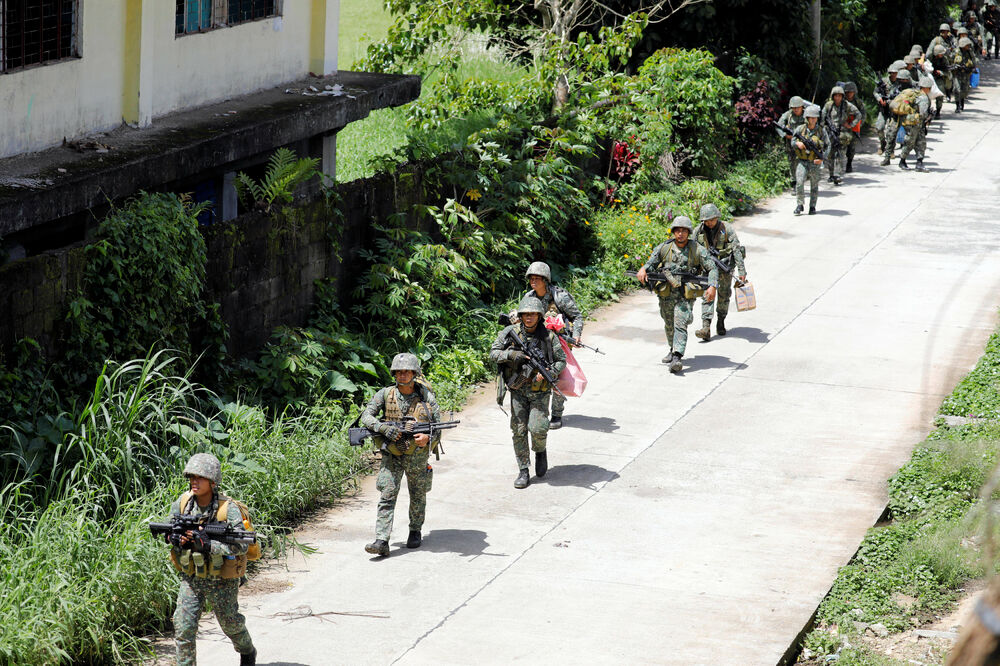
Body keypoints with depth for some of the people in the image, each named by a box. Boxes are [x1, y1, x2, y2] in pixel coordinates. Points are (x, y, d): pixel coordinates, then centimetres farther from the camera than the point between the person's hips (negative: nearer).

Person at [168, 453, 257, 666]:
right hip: (191, 578, 3)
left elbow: (241, 545, -25)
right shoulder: (181, 504, -7)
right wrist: (180, 540, -23)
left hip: (222, 581, -3)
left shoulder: (228, 509, -21)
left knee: (230, 623, 16)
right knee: (183, 627, -6)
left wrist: (206, 544, -36)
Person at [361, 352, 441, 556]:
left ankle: (415, 531, 36)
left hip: (417, 454, 0)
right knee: (387, 495, -9)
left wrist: (428, 437, -25)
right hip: (392, 454, 0)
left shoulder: (426, 397, -5)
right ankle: (381, 541, -14)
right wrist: (384, 428, -23)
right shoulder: (385, 394, -4)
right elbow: (366, 416, -7)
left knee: (418, 495, 14)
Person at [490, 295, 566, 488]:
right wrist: (511, 354, -20)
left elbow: (561, 360, 2)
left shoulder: (548, 336, -5)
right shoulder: (511, 333, -4)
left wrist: (548, 373, -16)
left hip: (540, 391, -2)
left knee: (537, 428, -13)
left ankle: (540, 451, 21)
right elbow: (493, 353, -2)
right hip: (518, 390, 2)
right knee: (519, 430, 2)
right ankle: (523, 471, 12)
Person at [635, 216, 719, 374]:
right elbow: (651, 263, 7)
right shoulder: (664, 248, 2)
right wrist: (643, 270, -17)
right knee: (669, 325, 17)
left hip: (686, 295, -4)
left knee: (680, 325, -17)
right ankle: (673, 349, 41)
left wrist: (713, 287, -18)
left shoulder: (697, 250, -4)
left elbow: (712, 268, -2)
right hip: (666, 294, 4)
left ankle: (677, 358, -26)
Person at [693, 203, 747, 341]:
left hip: (725, 268, -1)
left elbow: (737, 250, -12)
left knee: (724, 296, 12)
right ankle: (706, 327, -18)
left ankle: (721, 322, 33)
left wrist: (742, 271, -16)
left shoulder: (727, 230, -12)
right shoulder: (699, 231, -5)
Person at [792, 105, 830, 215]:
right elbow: (792, 142, 7)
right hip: (802, 161, 0)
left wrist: (822, 158, -10)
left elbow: (828, 146, 3)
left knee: (814, 185, 8)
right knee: (799, 182, -14)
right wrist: (798, 144, -17)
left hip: (815, 163, 0)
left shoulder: (821, 131, -3)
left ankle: (812, 207, 20)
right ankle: (799, 205, -3)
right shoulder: (800, 129, -1)